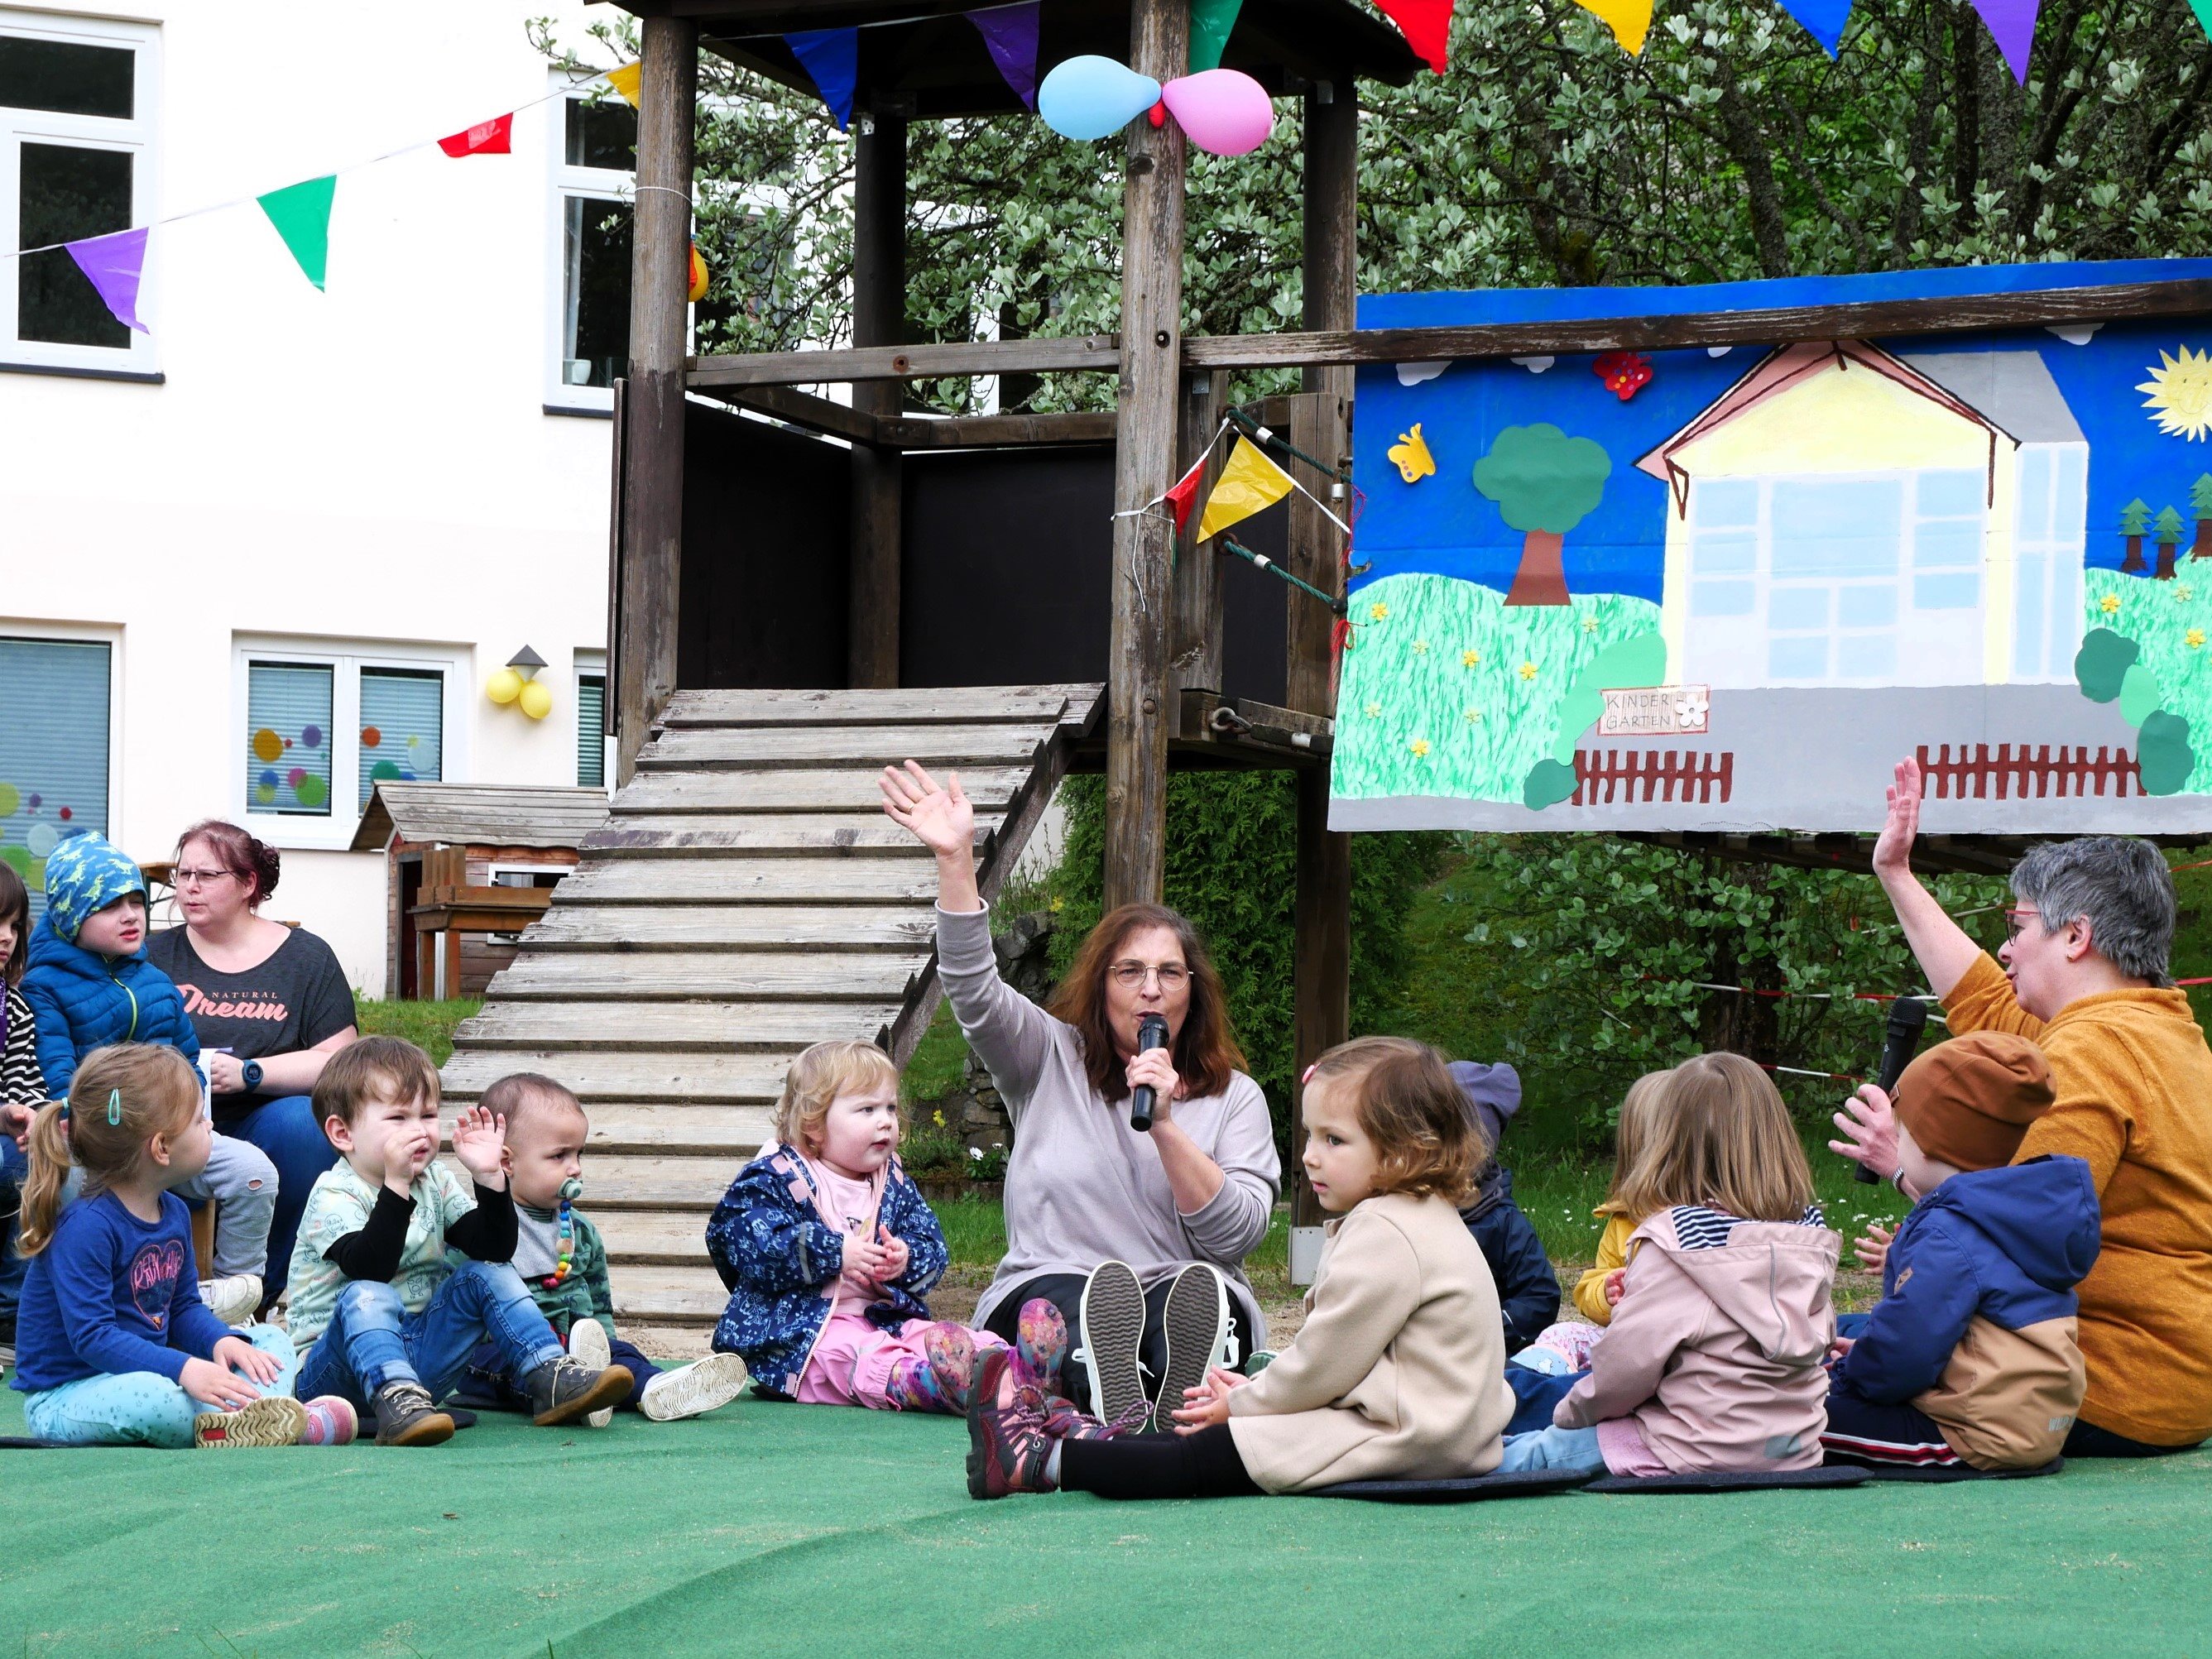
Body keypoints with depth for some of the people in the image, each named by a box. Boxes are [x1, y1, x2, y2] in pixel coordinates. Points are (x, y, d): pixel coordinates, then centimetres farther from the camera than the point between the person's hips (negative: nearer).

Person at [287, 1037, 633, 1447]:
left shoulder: (435, 1183, 8)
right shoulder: (334, 1195, -13)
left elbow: (494, 1248, -3)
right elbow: (369, 1271, -31)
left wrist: (489, 1177, -16)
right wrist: (396, 1184, -37)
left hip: (419, 1358, 6)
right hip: (338, 1363, -6)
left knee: (488, 1274, -5)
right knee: (367, 1297, -34)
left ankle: (551, 1379, -14)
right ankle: (395, 1402, -53)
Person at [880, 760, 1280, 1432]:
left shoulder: (1234, 1098, 13)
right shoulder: (1052, 1060, 16)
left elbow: (1238, 1233, 0)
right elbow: (975, 992, -2)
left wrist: (1165, 1124, -11)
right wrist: (956, 861, -14)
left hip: (1191, 1294, 1)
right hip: (1048, 1295, -1)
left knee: (1201, 1293, -38)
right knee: (1085, 1300, -39)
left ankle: (1186, 1404, -70)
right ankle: (1113, 1407, -72)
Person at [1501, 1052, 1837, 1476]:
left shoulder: (1675, 1240, -18)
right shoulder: (1810, 1237, 1)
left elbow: (1627, 1363, -15)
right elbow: (1822, 1339, 13)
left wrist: (1572, 1412, 6)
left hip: (1701, 1456, -7)